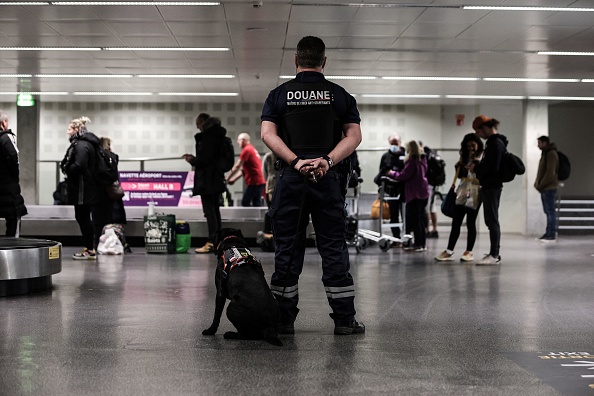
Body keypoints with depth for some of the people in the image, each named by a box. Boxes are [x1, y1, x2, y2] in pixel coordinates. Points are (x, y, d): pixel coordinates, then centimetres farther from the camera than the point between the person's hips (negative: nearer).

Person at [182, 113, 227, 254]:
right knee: (215, 209, 13)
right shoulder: (218, 135, 15)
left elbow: (204, 159, -20)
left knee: (209, 210, -9)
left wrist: (192, 160, -2)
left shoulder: (206, 137, -14)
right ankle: (217, 241, 17)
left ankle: (211, 243, -10)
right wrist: (194, 158, 16)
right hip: (216, 178, 10)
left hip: (207, 179, -10)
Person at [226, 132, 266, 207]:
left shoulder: (246, 150, -8)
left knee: (245, 202, -6)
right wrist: (233, 179, 19)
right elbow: (243, 169, 22)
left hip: (254, 182, -9)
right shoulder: (253, 149, 21)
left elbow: (237, 166, -10)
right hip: (260, 181, 9)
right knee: (256, 204, 7)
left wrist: (227, 179, -2)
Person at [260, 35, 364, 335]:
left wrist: (296, 161, -12)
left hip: (290, 179, 0)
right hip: (328, 180, 0)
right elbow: (353, 136, -2)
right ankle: (344, 319, 7)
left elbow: (268, 134, -5)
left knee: (287, 249, 5)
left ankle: (284, 319, 9)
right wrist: (327, 161, -12)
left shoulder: (279, 94, 8)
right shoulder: (340, 95, 9)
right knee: (334, 249, 4)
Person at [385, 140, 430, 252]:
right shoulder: (422, 160, 12)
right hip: (423, 193, 9)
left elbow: (403, 176, -16)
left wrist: (391, 173, 0)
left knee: (413, 219, -4)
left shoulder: (412, 161, -15)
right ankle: (422, 244, 18)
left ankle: (418, 244, -4)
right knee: (420, 219, 14)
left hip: (415, 193, -9)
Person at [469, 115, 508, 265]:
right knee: (491, 220, 14)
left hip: (492, 186, -10)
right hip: (490, 186, 10)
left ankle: (494, 255, -7)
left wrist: (476, 168, -10)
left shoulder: (495, 143, -15)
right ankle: (494, 253, 21)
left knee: (492, 220, -9)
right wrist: (477, 164, 7)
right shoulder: (493, 142, 16)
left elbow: (493, 167, -23)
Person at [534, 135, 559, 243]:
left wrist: (540, 185, -14)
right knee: (548, 211, 11)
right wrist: (537, 183, 10)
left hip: (549, 188, -9)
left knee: (550, 211, -8)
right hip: (545, 188, 10)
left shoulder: (551, 154, -11)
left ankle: (552, 235, -8)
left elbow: (550, 173, -18)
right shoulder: (545, 153, 18)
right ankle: (549, 233, 15)